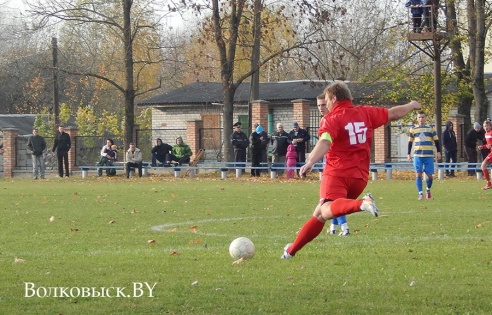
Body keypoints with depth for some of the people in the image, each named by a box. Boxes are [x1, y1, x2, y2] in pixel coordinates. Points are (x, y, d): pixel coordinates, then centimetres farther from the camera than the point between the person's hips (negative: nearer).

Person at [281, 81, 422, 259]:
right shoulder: (365, 113, 13)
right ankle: (292, 250, 23)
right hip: (360, 176, 7)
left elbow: (324, 143, -22)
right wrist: (412, 106, 44)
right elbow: (393, 114, 25)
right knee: (319, 214, 18)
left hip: (337, 172, -7)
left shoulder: (332, 118, -3)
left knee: (327, 211, -31)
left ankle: (361, 203, -56)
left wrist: (310, 162, -35)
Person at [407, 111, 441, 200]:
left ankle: (428, 190, 27)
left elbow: (436, 141, 10)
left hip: (429, 155, 0)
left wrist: (438, 152, 2)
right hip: (417, 155, 0)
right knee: (418, 174, -10)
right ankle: (420, 193, -10)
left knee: (429, 175, 0)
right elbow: (410, 142, 13)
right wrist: (408, 154, 8)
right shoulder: (413, 129, 9)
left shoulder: (431, 128, 7)